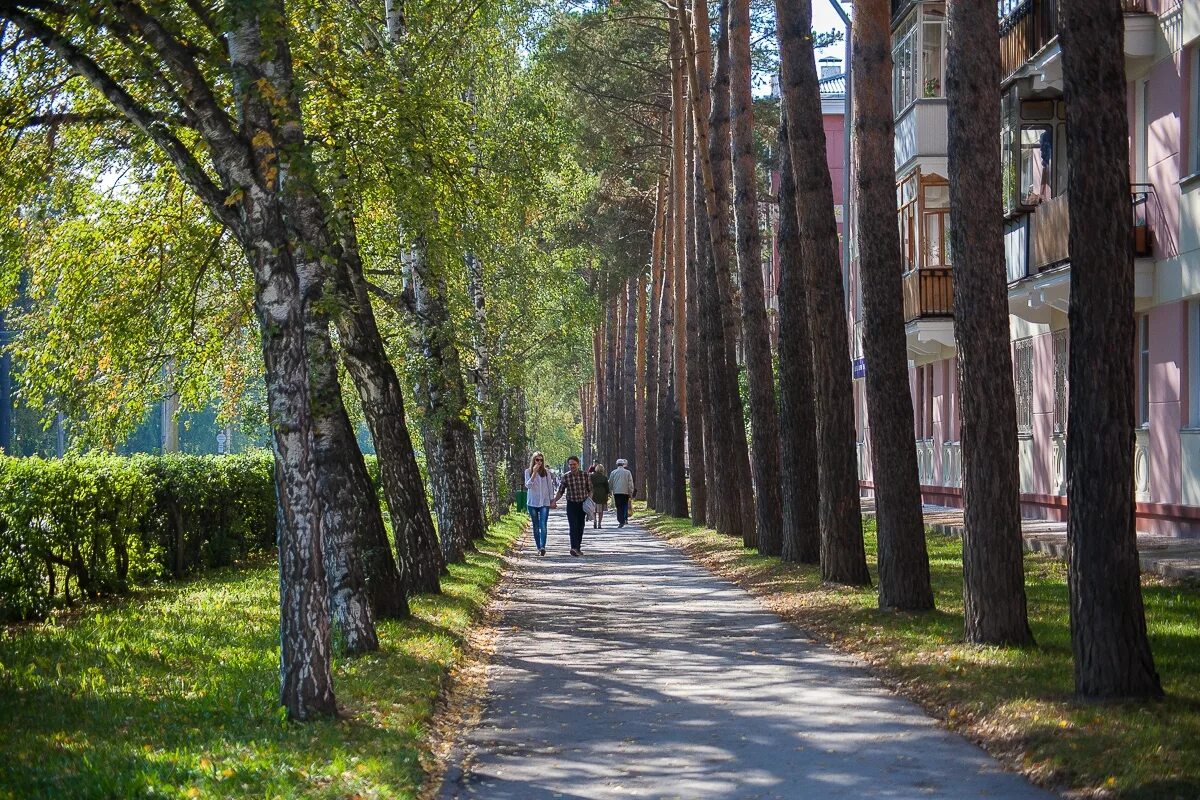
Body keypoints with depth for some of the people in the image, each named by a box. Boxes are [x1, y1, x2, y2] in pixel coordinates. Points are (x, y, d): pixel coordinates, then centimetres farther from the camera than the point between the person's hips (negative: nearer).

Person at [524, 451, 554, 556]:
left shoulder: (547, 472, 5)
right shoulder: (528, 472, 3)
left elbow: (550, 486, 10)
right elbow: (528, 485, -9)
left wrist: (552, 500, 6)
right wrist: (534, 473, -17)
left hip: (544, 503, -1)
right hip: (532, 503, 1)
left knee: (543, 525, -14)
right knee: (536, 527, 6)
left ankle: (542, 547, -25)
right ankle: (538, 548, 12)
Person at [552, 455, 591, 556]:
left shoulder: (584, 475, -1)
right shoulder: (566, 477, -2)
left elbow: (590, 489, 6)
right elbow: (560, 491, 5)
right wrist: (554, 501, -8)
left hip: (583, 504, 2)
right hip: (571, 504, -1)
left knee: (580, 527, 7)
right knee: (573, 526, -14)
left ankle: (578, 548, 18)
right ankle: (574, 548, -24)